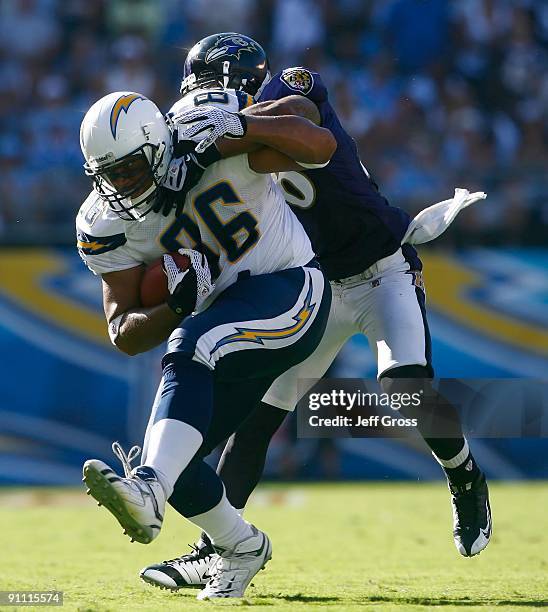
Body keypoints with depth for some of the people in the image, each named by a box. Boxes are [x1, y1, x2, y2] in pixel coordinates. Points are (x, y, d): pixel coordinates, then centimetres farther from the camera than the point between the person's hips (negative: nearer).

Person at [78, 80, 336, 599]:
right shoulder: (107, 226, -5)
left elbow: (320, 146, -21)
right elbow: (123, 334, -6)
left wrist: (240, 127, -34)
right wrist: (177, 307, -25)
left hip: (288, 291, -6)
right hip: (224, 330, 6)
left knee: (186, 352, -34)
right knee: (172, 461, -4)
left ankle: (148, 490, -52)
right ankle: (241, 546, 24)